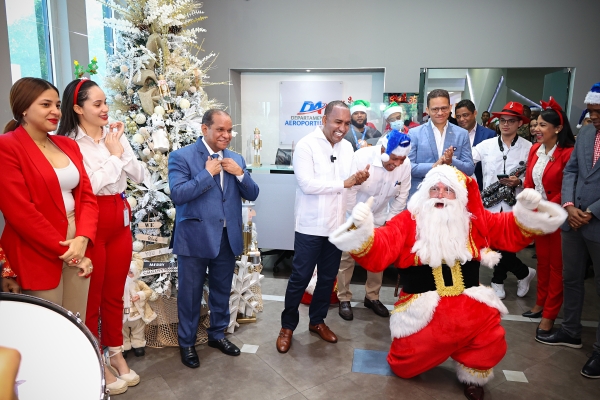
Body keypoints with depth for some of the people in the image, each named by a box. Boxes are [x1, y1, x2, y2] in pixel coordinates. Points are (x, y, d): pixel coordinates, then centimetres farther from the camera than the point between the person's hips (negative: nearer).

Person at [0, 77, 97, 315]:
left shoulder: (68, 145, 12)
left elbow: (87, 196, 8)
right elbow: (19, 211, -15)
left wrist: (82, 239, -8)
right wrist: (62, 249, -12)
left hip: (79, 247, 6)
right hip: (38, 255, -6)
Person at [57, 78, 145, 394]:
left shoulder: (115, 134, 7)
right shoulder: (69, 142, -11)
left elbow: (139, 176, 5)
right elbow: (87, 187, -17)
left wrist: (122, 150, -9)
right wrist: (113, 155, -11)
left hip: (120, 221, 6)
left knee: (115, 295, 17)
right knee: (91, 298, 8)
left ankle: (116, 354, 33)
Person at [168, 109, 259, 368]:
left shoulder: (236, 159, 8)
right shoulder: (181, 156, -9)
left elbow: (252, 195, 6)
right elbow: (177, 195, -20)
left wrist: (240, 173, -11)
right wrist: (208, 172, -18)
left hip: (228, 237, 5)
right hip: (195, 238, -5)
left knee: (222, 291, 18)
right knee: (190, 294, 10)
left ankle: (217, 334, 39)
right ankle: (186, 343, 29)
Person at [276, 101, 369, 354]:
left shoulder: (347, 147, 7)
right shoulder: (306, 145, -13)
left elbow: (350, 182, 8)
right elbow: (307, 184, -23)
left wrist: (360, 179, -15)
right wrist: (344, 183, -20)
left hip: (337, 225, 6)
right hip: (310, 226, -6)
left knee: (328, 277, 17)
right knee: (300, 278, 5)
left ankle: (317, 321, 36)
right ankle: (287, 326, 24)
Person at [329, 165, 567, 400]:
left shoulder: (474, 220, 7)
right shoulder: (408, 221, -7)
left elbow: (511, 232, 14)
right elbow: (380, 250, -18)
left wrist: (526, 211, -5)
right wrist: (363, 229, -38)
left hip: (467, 303, 3)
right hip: (422, 306, -2)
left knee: (490, 337, -23)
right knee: (406, 367, -5)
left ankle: (473, 375, 12)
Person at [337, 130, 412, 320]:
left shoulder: (405, 165, -18)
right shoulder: (361, 157, -28)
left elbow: (401, 196, -5)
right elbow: (350, 190, -23)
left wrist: (390, 221, -3)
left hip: (379, 217, 4)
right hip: (353, 214, -3)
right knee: (347, 257, 1)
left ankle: (372, 297, 28)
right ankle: (344, 299, 16)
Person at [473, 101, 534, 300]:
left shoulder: (528, 148, -2)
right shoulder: (486, 145, 4)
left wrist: (519, 182, -21)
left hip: (514, 206, -2)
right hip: (491, 205, 2)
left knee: (506, 246, 4)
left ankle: (498, 281, 30)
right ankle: (524, 272, 34)